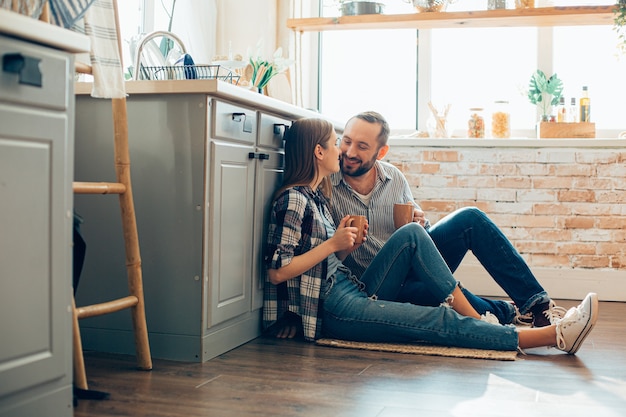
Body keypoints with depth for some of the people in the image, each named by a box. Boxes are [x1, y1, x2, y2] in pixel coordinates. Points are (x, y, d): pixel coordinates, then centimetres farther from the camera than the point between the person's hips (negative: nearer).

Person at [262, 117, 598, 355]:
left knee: (411, 233, -5)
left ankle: (476, 318, -10)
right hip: (331, 309, -9)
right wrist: (333, 244, -15)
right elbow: (276, 272, -19)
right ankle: (554, 335, -14)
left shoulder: (317, 195, 16)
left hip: (354, 291, 9)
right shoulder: (293, 200, -13)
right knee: (441, 322, -16)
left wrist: (347, 244, -2)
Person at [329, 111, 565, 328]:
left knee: (469, 219, -12)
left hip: (413, 264, 6)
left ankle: (537, 304, -9)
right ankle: (512, 315, -9)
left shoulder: (394, 178, 1)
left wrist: (419, 225, -10)